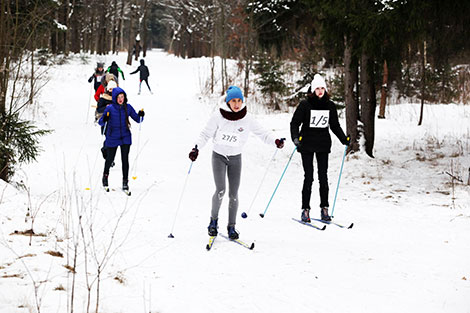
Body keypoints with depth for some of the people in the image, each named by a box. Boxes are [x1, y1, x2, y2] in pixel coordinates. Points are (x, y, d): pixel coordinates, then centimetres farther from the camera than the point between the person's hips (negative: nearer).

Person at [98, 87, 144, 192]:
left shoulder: (128, 107, -2)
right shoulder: (110, 108, -10)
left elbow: (137, 119, 5)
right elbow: (101, 122, -9)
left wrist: (140, 116, -16)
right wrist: (104, 120, -31)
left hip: (125, 137, 1)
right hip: (112, 138, -1)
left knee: (125, 159, -5)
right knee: (110, 158, 12)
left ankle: (125, 182, 3)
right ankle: (105, 175, 40)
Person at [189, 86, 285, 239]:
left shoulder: (247, 119, -8)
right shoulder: (218, 116, -12)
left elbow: (261, 133, 0)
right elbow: (206, 134, -3)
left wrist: (275, 141, -17)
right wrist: (196, 148, -17)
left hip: (235, 158, 2)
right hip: (219, 156, -2)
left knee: (233, 194, 1)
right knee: (220, 190, -16)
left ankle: (231, 227, 13)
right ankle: (213, 220, 6)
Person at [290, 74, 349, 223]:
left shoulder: (330, 106, 7)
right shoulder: (305, 104, -4)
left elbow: (335, 125, 17)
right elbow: (295, 123, -3)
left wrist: (344, 138, 5)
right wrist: (295, 138, -19)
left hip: (323, 145, 3)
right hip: (307, 144, -3)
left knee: (323, 177, 2)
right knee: (309, 177, -5)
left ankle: (324, 209, 9)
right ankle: (305, 210, 1)